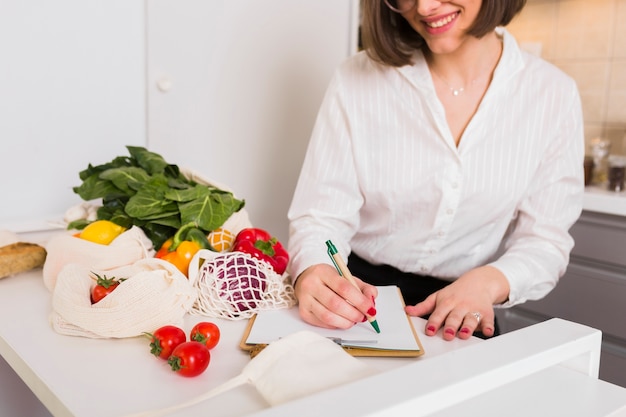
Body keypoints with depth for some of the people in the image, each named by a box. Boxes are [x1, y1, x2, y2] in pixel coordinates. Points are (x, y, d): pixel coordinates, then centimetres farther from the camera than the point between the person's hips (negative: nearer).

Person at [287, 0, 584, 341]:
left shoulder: (553, 94, -4)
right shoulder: (358, 79, -7)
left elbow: (545, 240, -2)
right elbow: (321, 215, -9)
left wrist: (487, 282, -24)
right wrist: (313, 275, -32)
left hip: (460, 324, 1)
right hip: (357, 303, 0)